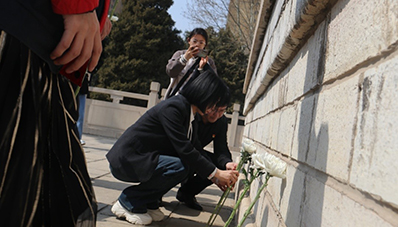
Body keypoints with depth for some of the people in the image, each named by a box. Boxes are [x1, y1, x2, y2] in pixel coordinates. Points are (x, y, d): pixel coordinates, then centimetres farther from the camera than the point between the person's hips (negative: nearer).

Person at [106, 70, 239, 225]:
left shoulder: (189, 115, 8)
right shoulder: (173, 107, -22)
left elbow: (194, 150, 11)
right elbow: (184, 149, -25)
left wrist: (217, 178, 4)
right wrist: (216, 173, -19)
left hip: (142, 158, 9)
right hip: (125, 160, -9)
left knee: (190, 164, -1)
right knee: (181, 166, -25)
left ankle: (148, 203, 7)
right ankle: (127, 202, -9)